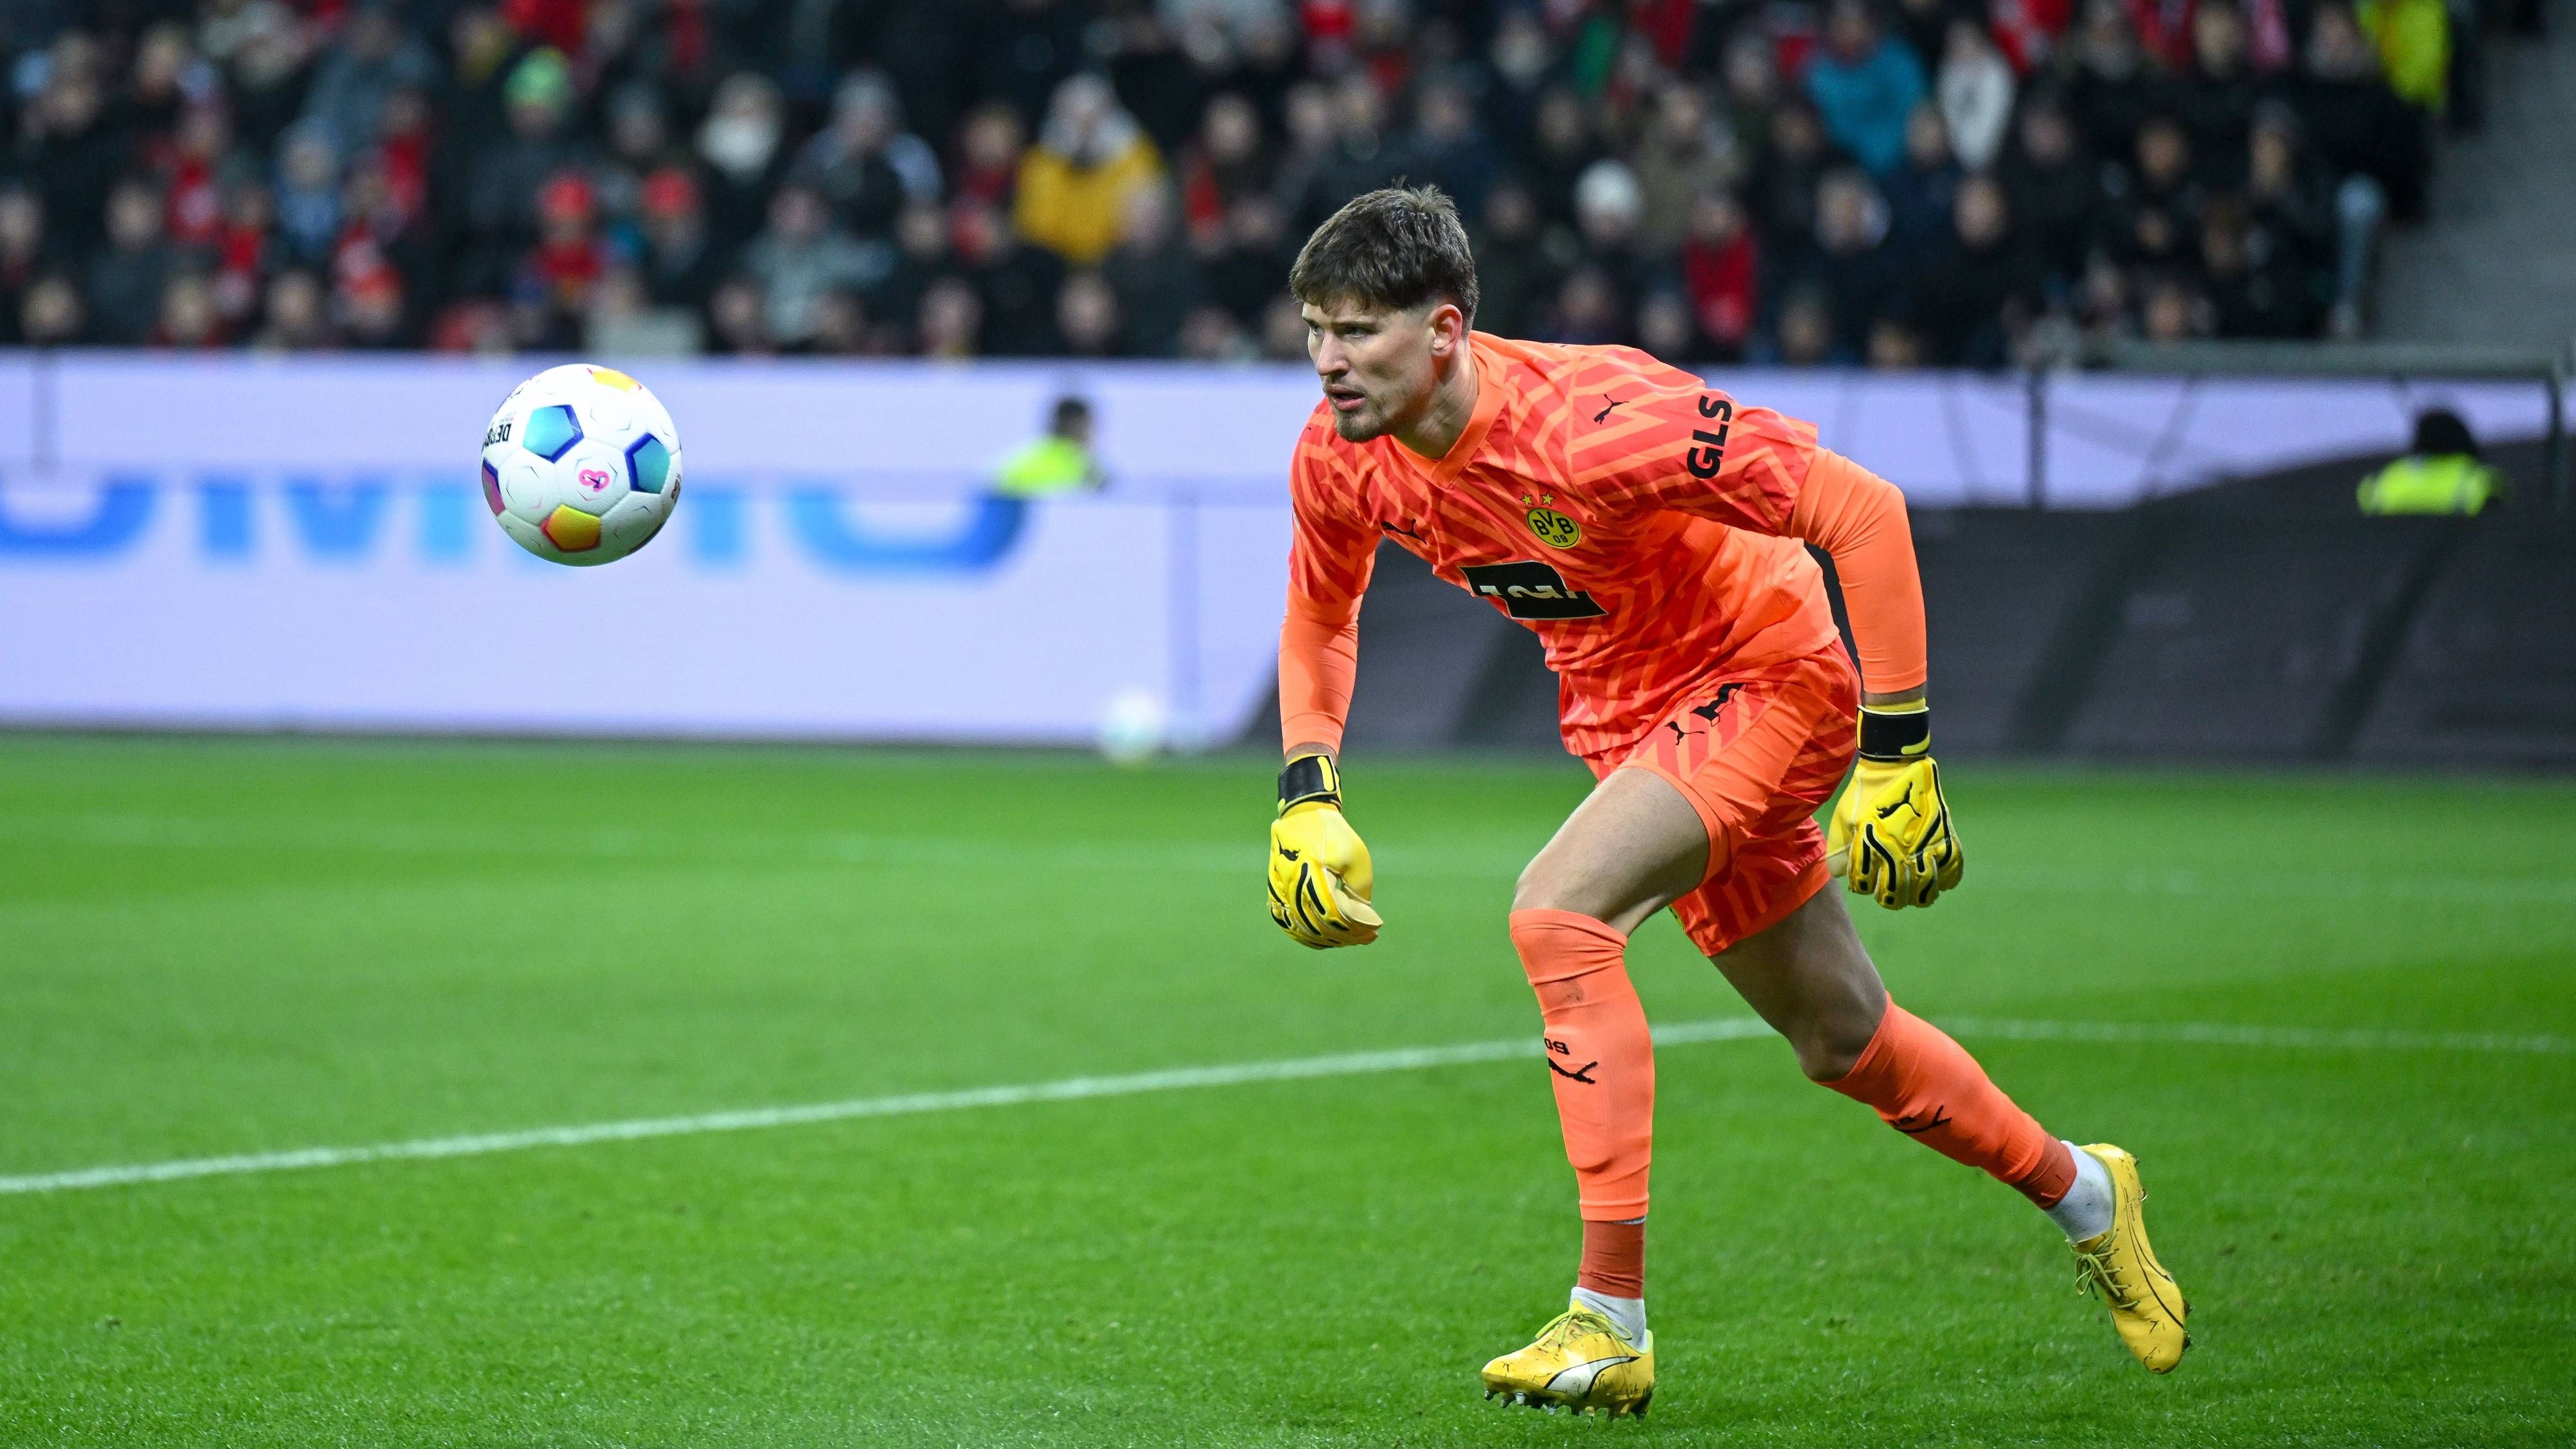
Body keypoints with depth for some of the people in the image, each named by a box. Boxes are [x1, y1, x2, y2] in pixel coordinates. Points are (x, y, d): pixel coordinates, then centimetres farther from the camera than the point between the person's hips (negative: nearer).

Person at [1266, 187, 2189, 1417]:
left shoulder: (1590, 424, -33)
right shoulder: (1340, 457, -12)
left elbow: (1863, 511, -28)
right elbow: (1319, 615, 11)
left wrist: (1897, 752, -27)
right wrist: (1307, 797, -3)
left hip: (1763, 680, -7)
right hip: (1627, 713, 7)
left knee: (1558, 916, -29)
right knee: (1838, 1039, 17)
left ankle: (1611, 1323, -25)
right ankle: (2080, 1192, 43)